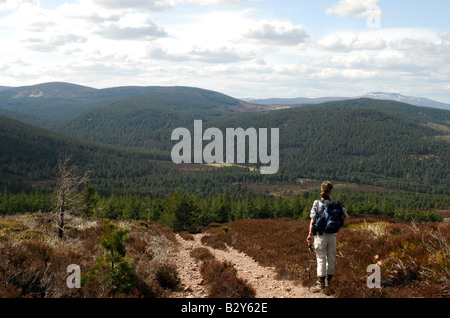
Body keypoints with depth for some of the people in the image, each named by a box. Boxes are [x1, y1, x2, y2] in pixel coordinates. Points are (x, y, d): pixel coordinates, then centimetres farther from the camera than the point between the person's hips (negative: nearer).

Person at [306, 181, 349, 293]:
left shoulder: (317, 203, -7)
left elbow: (313, 221, -10)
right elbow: (346, 216, -5)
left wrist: (310, 234, -4)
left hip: (320, 235, -2)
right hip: (332, 235, 3)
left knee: (321, 258, 1)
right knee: (331, 258, 15)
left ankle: (321, 282, -5)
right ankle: (328, 280, 25)